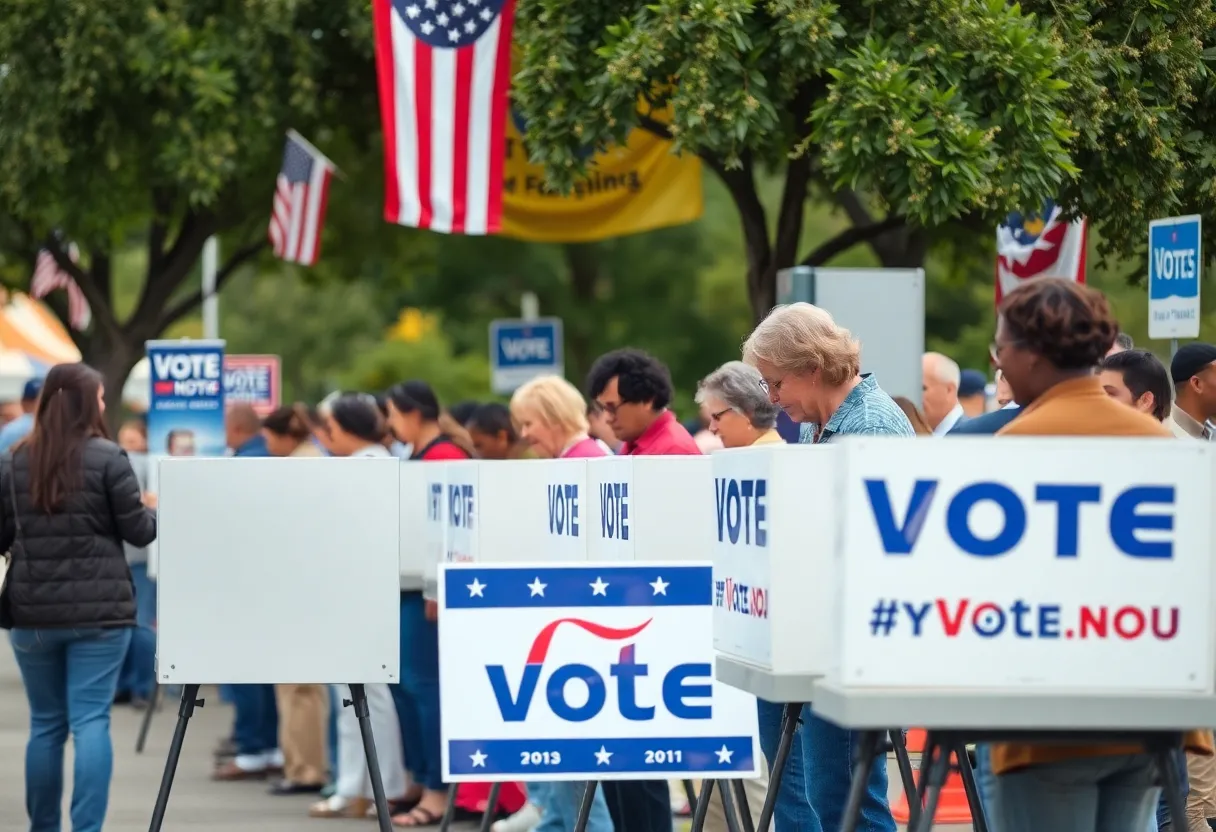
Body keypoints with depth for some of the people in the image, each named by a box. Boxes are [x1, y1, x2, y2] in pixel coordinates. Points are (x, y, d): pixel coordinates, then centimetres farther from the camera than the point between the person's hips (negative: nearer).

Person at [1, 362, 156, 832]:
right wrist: (156, 514, 16)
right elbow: (139, 532, -4)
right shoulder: (107, 458, -8)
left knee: (45, 723, 12)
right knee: (91, 721, -3)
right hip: (97, 610, -3)